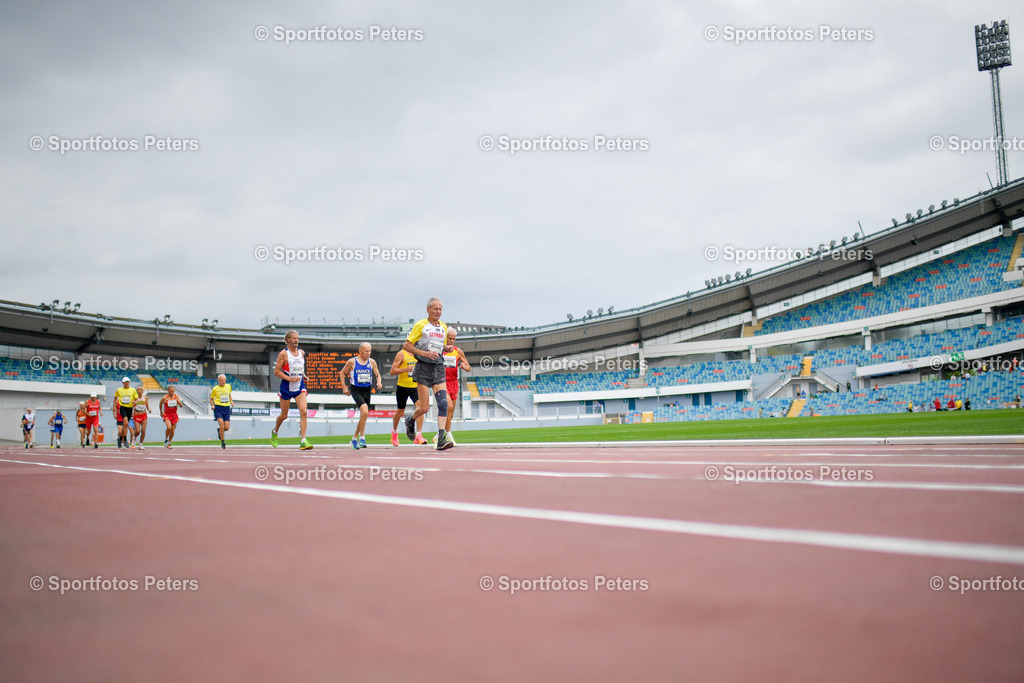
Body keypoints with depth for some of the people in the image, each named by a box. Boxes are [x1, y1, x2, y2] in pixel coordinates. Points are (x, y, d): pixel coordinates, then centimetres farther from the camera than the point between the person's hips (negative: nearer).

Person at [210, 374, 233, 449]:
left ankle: (219, 431, 33)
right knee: (222, 426, -16)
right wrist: (212, 405, -9)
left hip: (227, 408, 3)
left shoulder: (228, 386, 8)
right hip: (218, 408, -3)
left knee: (227, 428, -3)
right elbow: (211, 398, 9)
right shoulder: (215, 389, -2)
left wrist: (231, 401, 13)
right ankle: (222, 442, -1)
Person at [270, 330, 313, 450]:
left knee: (303, 412, -15)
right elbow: (276, 371, -10)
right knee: (284, 415, 9)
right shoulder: (283, 353, -7)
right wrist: (290, 378, -20)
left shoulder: (302, 353, 8)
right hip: (286, 387, -3)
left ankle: (303, 441, -18)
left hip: (300, 387, 3)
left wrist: (303, 375, 11)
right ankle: (275, 431, 41)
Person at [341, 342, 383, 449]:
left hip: (367, 390, 5)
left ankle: (354, 439, 31)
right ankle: (362, 438, -16)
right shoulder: (352, 362, -5)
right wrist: (344, 387, 2)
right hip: (356, 390, -4)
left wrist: (379, 382, -10)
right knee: (365, 411, -25)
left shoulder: (372, 362, 3)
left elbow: (378, 375, 11)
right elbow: (342, 373, 7)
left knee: (363, 416, 12)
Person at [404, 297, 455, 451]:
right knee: (424, 408, -4)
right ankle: (410, 421, 29)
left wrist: (447, 349, 4)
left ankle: (441, 439, -12)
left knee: (443, 403, -11)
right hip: (423, 368, -5)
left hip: (439, 369, 5)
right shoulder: (420, 325, -3)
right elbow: (406, 346, -4)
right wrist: (425, 353, -16)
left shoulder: (443, 327, 14)